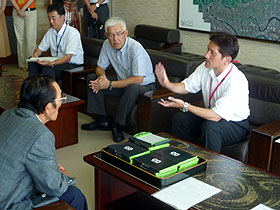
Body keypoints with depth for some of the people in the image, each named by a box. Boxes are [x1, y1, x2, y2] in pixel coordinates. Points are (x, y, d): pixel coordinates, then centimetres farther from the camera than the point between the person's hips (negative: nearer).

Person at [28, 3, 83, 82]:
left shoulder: (73, 33, -17)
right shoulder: (50, 32, 6)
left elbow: (68, 57, -25)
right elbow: (40, 48, 15)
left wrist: (52, 63, -40)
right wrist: (35, 54, -10)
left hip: (73, 65, -7)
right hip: (57, 62, 7)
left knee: (48, 68, -32)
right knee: (32, 63, -12)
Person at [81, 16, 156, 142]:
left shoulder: (135, 48, -26)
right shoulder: (107, 44, -6)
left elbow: (138, 79, -31)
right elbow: (100, 67, 8)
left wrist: (110, 85, -30)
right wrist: (102, 76, -18)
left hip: (144, 86, -6)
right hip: (123, 84, 7)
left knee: (133, 87, -40)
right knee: (92, 78, -4)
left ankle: (118, 127, -22)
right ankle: (101, 121, -1)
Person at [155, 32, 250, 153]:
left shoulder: (237, 81, -31)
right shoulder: (205, 68, -10)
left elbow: (216, 116, -31)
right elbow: (187, 86, 4)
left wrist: (184, 106, -28)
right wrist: (168, 84, -16)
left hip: (236, 124, -6)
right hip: (213, 115, 7)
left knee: (210, 126, -34)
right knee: (179, 119, -10)